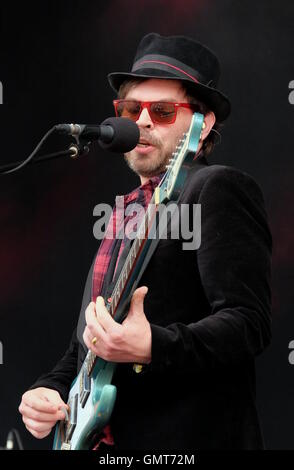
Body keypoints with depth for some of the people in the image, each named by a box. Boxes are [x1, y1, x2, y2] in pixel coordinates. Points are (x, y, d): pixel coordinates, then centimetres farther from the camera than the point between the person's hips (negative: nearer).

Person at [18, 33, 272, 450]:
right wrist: (49, 390, 5)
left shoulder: (218, 189, -6)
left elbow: (249, 322, -16)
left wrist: (151, 348, -29)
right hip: (104, 439, 7)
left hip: (190, 437, -7)